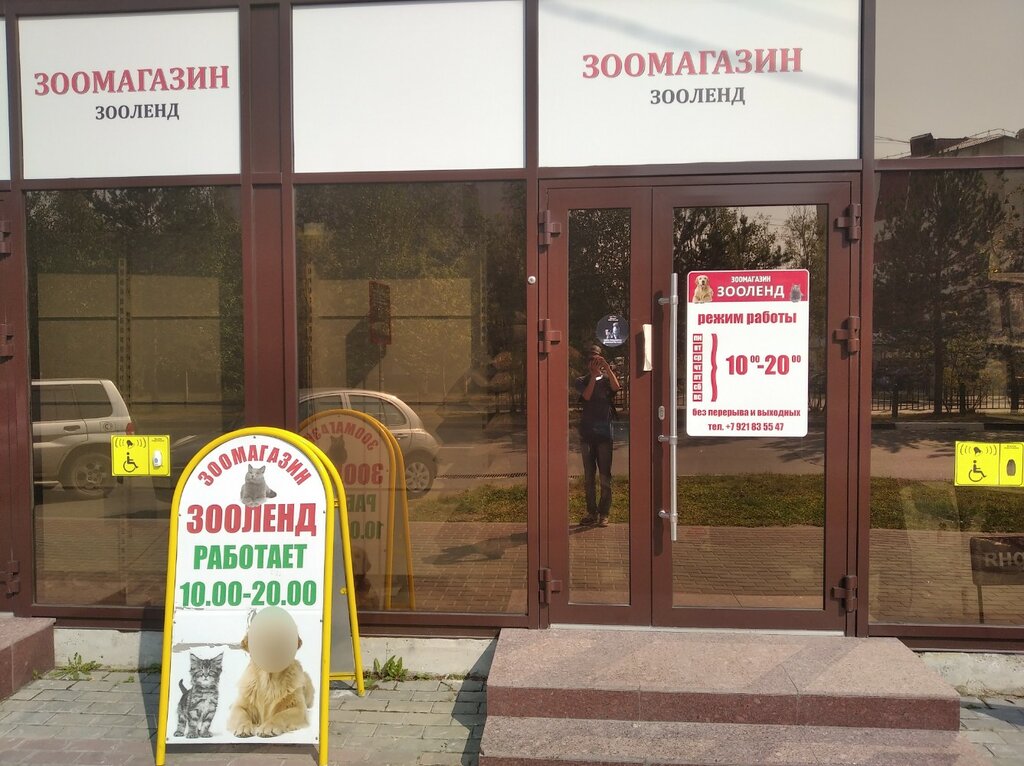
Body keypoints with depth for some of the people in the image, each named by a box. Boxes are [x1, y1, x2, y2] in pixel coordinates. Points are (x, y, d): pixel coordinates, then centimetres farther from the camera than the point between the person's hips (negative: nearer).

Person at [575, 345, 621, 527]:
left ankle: (604, 514, 6)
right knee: (589, 477, 6)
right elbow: (587, 396, -11)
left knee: (605, 476, -1)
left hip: (604, 433, -1)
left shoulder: (607, 379, 5)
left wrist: (607, 368, -20)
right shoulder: (582, 381, 8)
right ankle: (591, 512, 14)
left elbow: (616, 387, -17)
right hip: (586, 433, 2)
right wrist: (593, 375, -14)